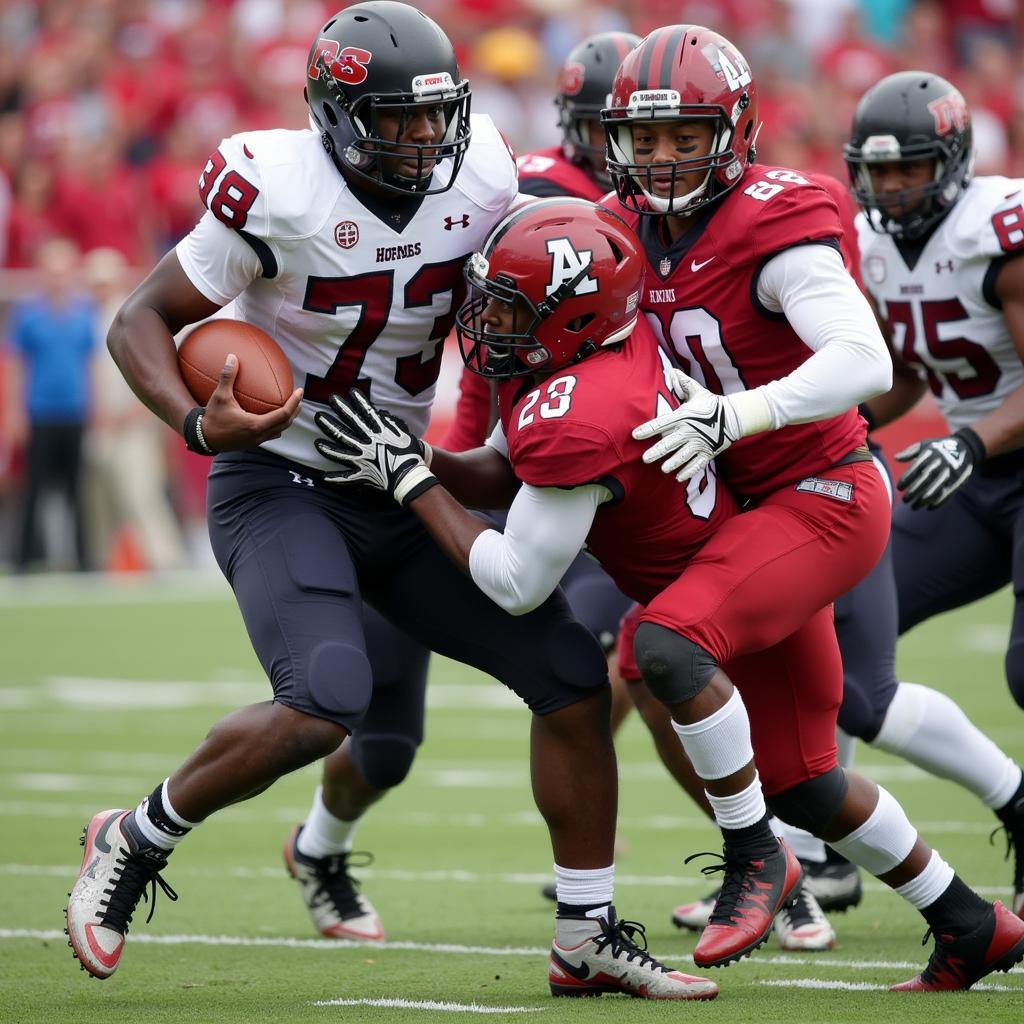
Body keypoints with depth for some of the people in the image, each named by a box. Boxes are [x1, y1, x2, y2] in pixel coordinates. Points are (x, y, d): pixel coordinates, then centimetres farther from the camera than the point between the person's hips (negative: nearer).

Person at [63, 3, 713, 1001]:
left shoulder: (478, 182, -4)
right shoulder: (278, 197, -20)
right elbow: (139, 322, -12)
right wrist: (198, 423, -29)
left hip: (401, 492, 6)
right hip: (280, 485, -6)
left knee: (571, 676, 0)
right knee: (325, 703, -29)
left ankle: (591, 936, 12)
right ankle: (132, 842, -4)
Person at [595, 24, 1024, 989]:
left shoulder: (775, 231, -20)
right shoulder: (639, 230, 3)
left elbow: (865, 363, -34)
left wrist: (734, 417, -45)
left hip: (827, 497, -9)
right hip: (752, 508, 9)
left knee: (669, 641, -29)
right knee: (802, 783, 12)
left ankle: (750, 854, -9)